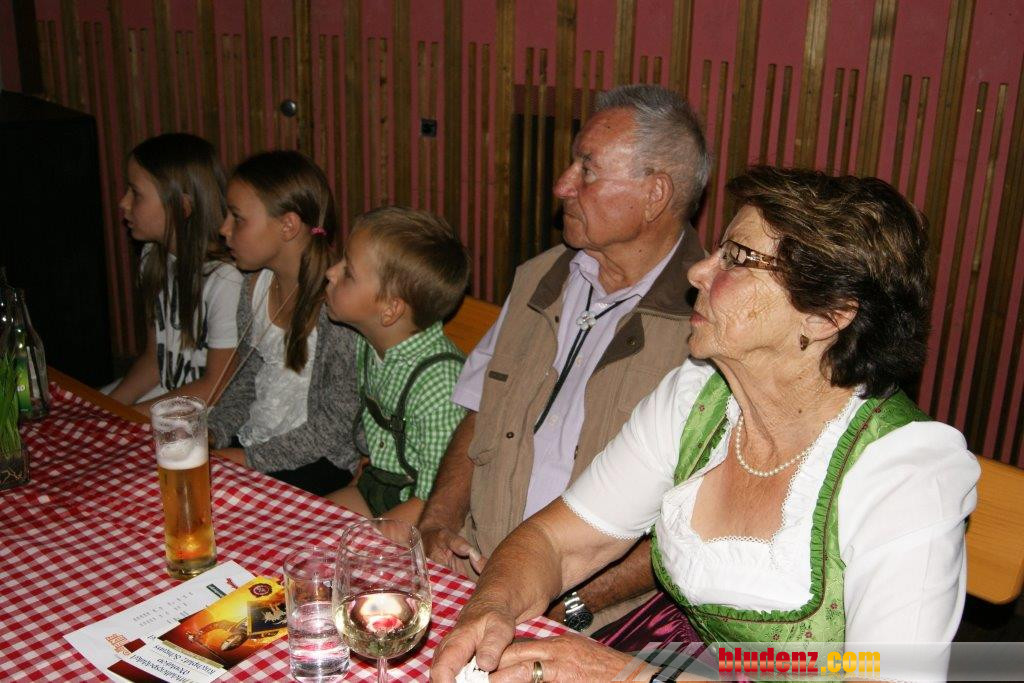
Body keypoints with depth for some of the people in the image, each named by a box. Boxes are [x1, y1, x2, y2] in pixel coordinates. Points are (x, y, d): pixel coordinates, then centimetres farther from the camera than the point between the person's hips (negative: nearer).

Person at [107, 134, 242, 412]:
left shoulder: (226, 279, -24)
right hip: (164, 391, 7)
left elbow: (216, 388, -18)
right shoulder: (154, 258, 3)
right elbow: (153, 356, 9)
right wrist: (109, 407, -5)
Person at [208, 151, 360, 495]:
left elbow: (337, 423, -18)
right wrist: (213, 434, -1)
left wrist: (251, 459, -16)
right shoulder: (255, 287, 3)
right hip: (250, 440, 7)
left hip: (318, 462, -7)